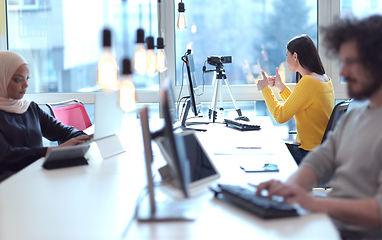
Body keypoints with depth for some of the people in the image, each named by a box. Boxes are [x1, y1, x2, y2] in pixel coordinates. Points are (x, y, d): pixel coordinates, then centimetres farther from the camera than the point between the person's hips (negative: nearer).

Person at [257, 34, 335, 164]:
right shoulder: (325, 80, 8)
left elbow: (280, 116, -17)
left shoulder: (308, 82, -21)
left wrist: (265, 88, -5)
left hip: (310, 153, -9)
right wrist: (281, 86, 20)